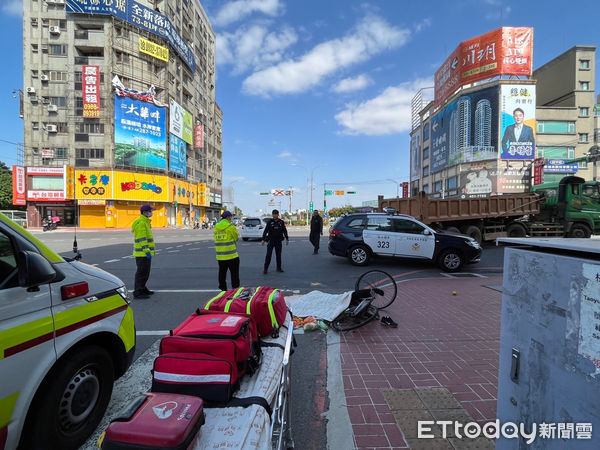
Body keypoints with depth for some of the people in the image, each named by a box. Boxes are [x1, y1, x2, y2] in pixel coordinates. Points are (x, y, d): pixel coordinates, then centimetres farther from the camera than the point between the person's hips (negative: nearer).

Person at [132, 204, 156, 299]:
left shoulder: (145, 222, 18)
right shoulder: (141, 223, -15)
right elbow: (142, 239, -22)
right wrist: (147, 251, -25)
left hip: (145, 252, 11)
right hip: (142, 253, -11)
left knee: (145, 272, 18)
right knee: (141, 272, -6)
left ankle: (142, 289, 30)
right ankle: (137, 292, -1)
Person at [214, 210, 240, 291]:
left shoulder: (216, 227, 7)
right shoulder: (230, 226, -10)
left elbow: (216, 239, 10)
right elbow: (236, 238, 0)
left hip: (220, 256, 6)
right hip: (231, 256, -5)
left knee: (222, 274, 15)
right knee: (234, 275, 4)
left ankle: (223, 290, 22)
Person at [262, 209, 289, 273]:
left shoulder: (281, 222, 3)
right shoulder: (270, 222, -1)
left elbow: (285, 231, 10)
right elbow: (265, 231, -2)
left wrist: (287, 239, 8)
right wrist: (263, 240, -8)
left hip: (278, 241, 2)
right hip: (271, 240, -2)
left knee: (278, 255, 7)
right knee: (268, 255, -5)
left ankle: (279, 268, 18)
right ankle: (265, 269, 1)